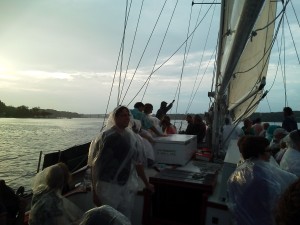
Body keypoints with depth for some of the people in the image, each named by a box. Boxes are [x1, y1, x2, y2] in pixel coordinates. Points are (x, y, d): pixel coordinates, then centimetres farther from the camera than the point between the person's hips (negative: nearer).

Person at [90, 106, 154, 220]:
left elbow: (138, 163, 10)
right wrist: (95, 191, -8)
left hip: (128, 188, 4)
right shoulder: (105, 137, -10)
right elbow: (95, 165, -8)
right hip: (108, 188, -4)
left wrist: (146, 183, 16)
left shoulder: (133, 138, 2)